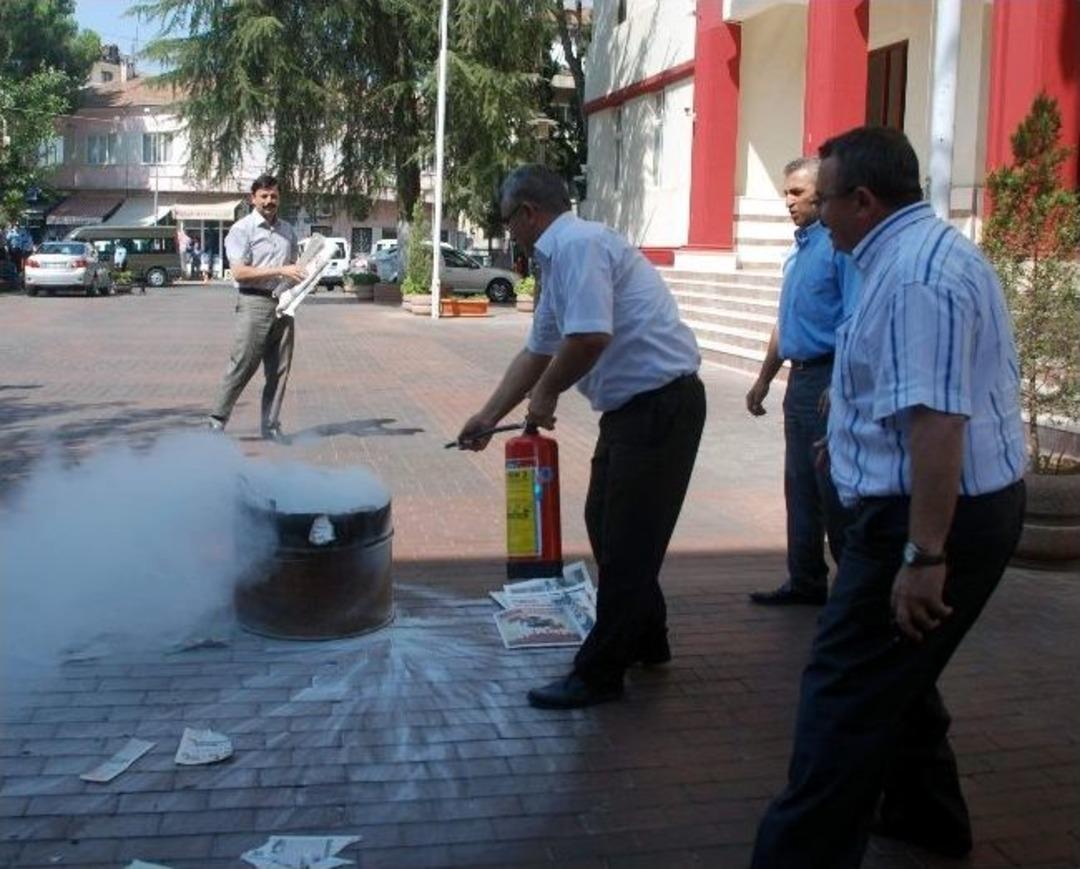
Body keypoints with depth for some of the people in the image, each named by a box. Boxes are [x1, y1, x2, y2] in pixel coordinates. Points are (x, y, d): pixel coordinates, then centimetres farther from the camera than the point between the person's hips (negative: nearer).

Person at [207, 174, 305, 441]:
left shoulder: (287, 231, 18)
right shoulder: (242, 229, -2)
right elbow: (240, 272, -11)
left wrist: (304, 274, 5)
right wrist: (280, 271, -16)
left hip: (282, 303, 6)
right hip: (254, 302, -6)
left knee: (279, 370, 6)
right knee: (242, 366, -8)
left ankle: (271, 426, 13)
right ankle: (217, 421, 2)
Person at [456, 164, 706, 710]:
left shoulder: (578, 246, -15)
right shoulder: (559, 258, 17)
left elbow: (589, 337, -28)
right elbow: (538, 351, 24)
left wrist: (545, 394, -11)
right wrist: (488, 416, 26)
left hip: (661, 404, -10)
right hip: (632, 407, 10)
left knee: (627, 542, -2)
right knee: (606, 524, 20)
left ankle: (599, 673, 10)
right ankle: (645, 641, 35)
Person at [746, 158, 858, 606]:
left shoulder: (840, 245, -12)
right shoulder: (799, 249, 17)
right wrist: (764, 379, 23)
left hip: (829, 379, -9)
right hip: (801, 380, 9)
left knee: (835, 490, -3)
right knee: (800, 487, 12)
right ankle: (806, 581, 20)